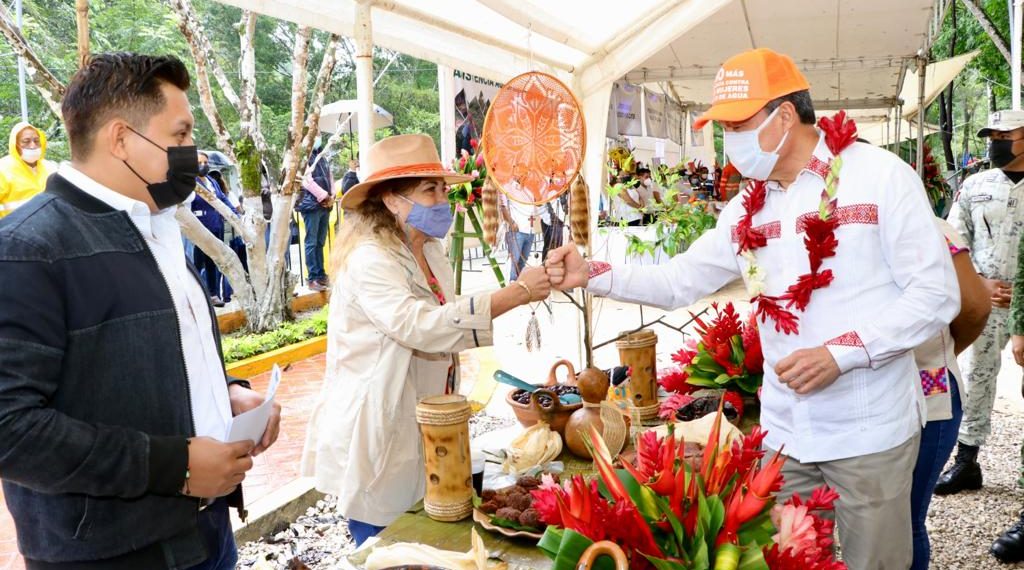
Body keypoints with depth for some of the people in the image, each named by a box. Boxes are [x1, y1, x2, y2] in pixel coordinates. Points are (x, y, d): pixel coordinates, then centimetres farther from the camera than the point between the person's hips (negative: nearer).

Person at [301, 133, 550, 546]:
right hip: (378, 443, -8)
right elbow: (421, 326, -34)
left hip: (422, 434, 8)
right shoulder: (367, 260, -20)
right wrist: (516, 293, -33)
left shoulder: (431, 252, 7)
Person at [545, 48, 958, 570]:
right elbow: (679, 281, 9)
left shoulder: (881, 176, -9)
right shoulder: (748, 208, 8)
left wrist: (842, 353, -21)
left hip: (869, 431, -4)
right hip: (783, 432, 5)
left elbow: (936, 294, -11)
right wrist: (592, 275, -4)